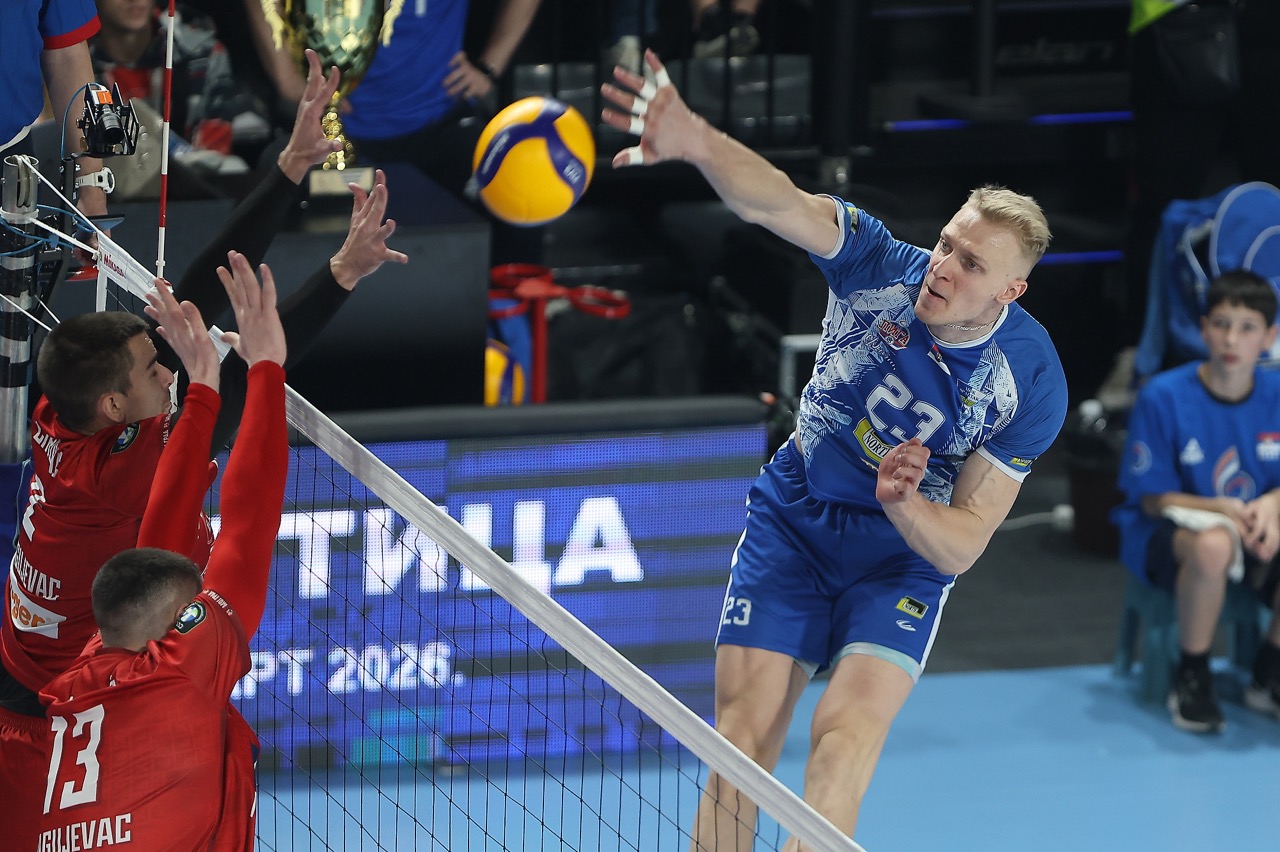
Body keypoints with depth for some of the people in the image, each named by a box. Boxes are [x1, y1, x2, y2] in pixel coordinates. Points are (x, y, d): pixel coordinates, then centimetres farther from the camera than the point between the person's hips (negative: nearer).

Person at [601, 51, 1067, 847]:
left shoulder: (1033, 384, -21)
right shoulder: (881, 266, -19)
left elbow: (960, 546, -16)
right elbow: (778, 202, -38)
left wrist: (901, 502, -38)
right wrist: (697, 141, -58)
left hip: (905, 556, -1)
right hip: (793, 521, 1)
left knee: (847, 729, -23)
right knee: (743, 734, -7)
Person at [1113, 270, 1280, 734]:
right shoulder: (1163, 397, -11)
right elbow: (1153, 498, -8)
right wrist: (1223, 509, -24)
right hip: (1165, 537, -4)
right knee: (1212, 544, -40)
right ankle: (1191, 680, -16)